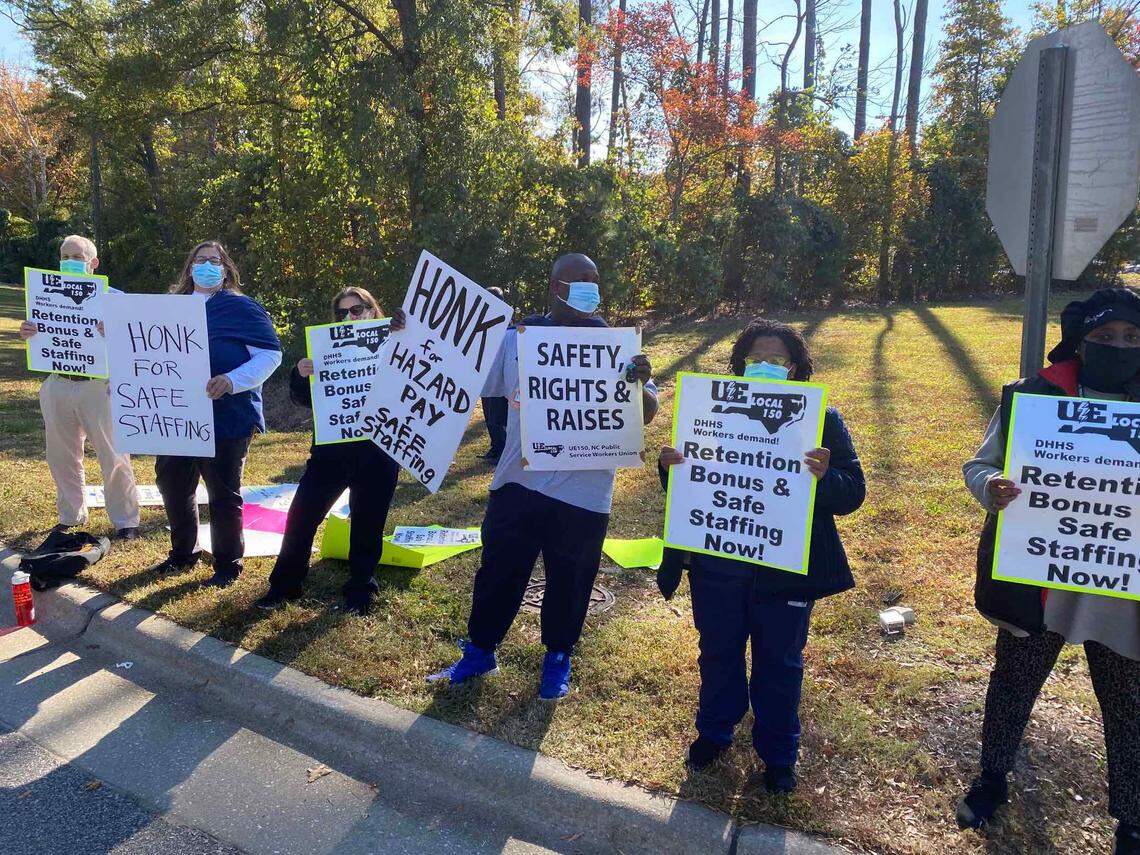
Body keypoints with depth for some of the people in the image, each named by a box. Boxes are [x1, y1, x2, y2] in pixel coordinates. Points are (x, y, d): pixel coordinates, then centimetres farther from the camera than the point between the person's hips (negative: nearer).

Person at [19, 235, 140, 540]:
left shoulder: (112, 297, -1)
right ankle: (70, 517, 29)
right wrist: (27, 333, -11)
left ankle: (125, 521, 11)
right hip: (58, 386, 4)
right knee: (61, 457, 13)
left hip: (99, 386, -4)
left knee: (114, 456, -1)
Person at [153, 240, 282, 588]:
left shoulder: (241, 307, -5)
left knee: (223, 493, 2)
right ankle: (183, 553, 33)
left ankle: (228, 564, 16)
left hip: (227, 417, -6)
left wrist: (232, 381, -23)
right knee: (172, 484, 14)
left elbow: (270, 353, -11)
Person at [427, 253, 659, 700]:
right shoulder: (515, 339, 1)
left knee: (569, 582, 14)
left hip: (583, 494, -1)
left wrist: (641, 384, -26)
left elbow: (647, 415, -3)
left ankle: (558, 658, 38)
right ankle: (479, 650, 37)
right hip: (518, 484, 1)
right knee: (498, 572, 15)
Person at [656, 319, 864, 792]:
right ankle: (714, 730, 43)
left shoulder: (822, 420, -7)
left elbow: (852, 494, -10)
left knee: (779, 663, 14)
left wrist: (826, 476, -32)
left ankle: (778, 754, 35)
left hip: (785, 570, -2)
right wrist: (670, 466, -20)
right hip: (716, 563, 2)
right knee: (718, 652, 20)